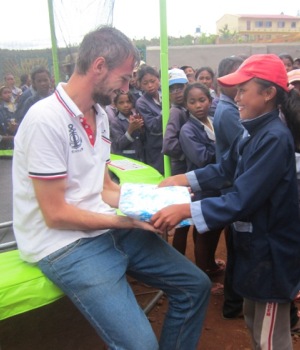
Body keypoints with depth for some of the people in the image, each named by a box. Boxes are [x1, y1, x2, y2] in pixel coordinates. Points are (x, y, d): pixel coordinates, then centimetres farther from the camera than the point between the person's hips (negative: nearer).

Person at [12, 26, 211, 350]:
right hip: (66, 243, -8)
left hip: (108, 227, 8)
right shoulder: (46, 119, -18)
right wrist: (124, 221, -15)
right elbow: (56, 214, -18)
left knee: (195, 286, 7)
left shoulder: (99, 114, 7)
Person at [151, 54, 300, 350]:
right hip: (254, 243, 9)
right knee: (254, 322, 27)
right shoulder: (251, 132, 3)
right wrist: (181, 179, 7)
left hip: (272, 251, -9)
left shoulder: (275, 138, -25)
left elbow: (241, 200, -31)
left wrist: (184, 210, -33)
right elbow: (224, 171, 14)